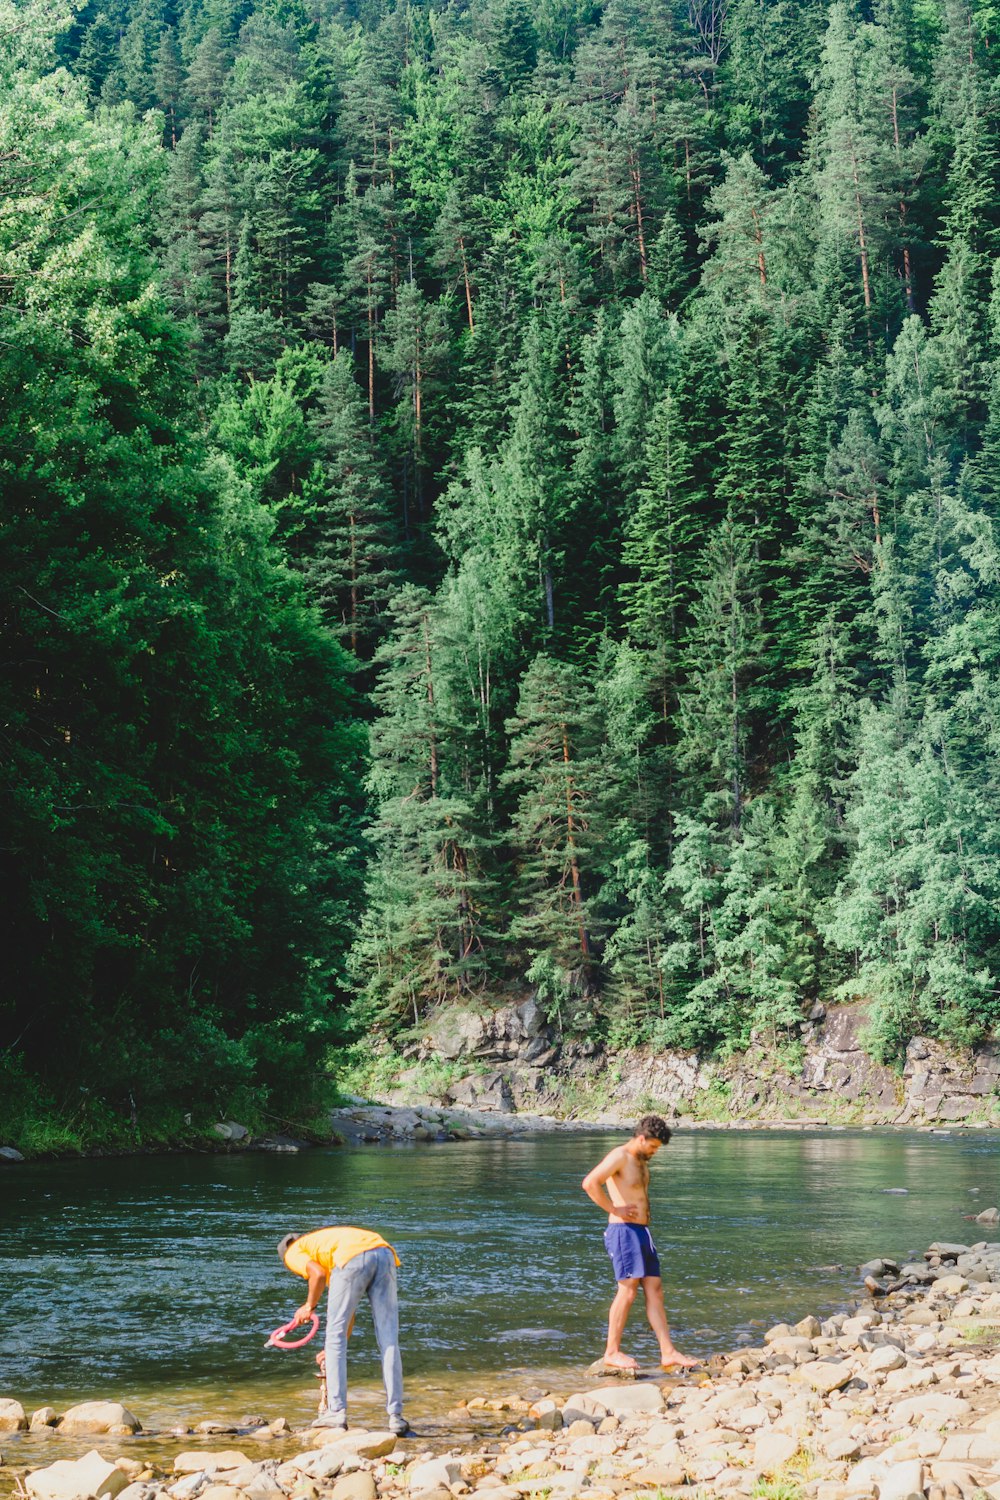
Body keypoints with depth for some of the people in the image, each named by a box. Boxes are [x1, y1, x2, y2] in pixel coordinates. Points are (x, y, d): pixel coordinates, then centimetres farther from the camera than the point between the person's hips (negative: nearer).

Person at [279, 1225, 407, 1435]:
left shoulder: (293, 1253, 24)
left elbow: (318, 1274, -1)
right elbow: (349, 1312, 41)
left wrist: (308, 1307, 15)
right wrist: (334, 1349, 48)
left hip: (353, 1260, -6)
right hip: (385, 1254, 6)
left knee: (335, 1335, 9)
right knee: (389, 1341, 7)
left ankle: (336, 1411, 8)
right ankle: (396, 1416, 4)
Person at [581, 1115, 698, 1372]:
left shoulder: (641, 1161, 19)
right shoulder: (619, 1156, -11)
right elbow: (590, 1183, -25)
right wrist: (614, 1210, -18)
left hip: (642, 1232, 9)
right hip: (623, 1231, -9)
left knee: (655, 1291, 4)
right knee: (627, 1291, -10)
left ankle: (668, 1352, 3)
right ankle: (612, 1352, -3)